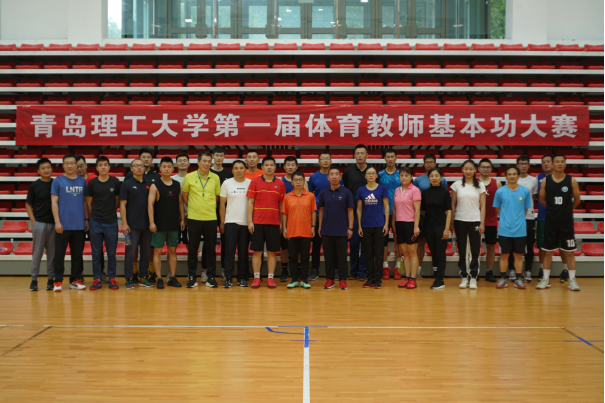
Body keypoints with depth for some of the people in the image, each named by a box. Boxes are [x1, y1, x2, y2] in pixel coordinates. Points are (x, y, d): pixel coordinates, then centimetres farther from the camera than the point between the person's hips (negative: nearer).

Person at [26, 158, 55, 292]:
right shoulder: (34, 186, 0)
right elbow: (28, 205, 5)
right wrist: (33, 221, -4)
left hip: (54, 224, 2)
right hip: (39, 223, -2)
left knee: (52, 252, 6)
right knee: (37, 252, 2)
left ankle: (51, 279, 14)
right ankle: (34, 279, 10)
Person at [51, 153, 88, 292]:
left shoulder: (82, 181, 10)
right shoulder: (58, 181, 1)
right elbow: (54, 202, -2)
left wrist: (86, 219, 9)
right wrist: (57, 221, -9)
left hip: (79, 225, 3)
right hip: (63, 225, -3)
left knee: (77, 254, 9)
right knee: (59, 254, 0)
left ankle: (75, 280, 18)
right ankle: (58, 282, 7)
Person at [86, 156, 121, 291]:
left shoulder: (115, 182, 2)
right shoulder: (92, 183, 1)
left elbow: (118, 201, 9)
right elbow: (89, 203, 8)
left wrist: (111, 213, 6)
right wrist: (95, 215, 5)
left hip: (111, 222, 0)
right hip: (95, 223, 0)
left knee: (111, 253, 4)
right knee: (96, 253, 5)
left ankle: (112, 278, 13)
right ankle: (97, 279, 13)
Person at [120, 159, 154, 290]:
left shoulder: (148, 185, 10)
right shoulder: (127, 184, -1)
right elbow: (122, 204, -4)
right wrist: (124, 223, -12)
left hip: (146, 225, 4)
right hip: (132, 225, -4)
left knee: (146, 252, 8)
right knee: (130, 252, -1)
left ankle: (143, 277, 18)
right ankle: (129, 279, 7)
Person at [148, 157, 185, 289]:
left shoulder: (177, 185, 8)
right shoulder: (155, 186, -4)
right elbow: (150, 204, -8)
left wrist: (182, 219, 8)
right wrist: (151, 222, -15)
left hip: (174, 224, 4)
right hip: (159, 224, -4)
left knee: (172, 250, 8)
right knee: (157, 251, 0)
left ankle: (172, 278, 14)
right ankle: (159, 279, 5)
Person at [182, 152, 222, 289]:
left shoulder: (215, 178, 4)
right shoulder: (189, 177, 0)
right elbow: (184, 196, 10)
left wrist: (209, 207, 9)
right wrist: (192, 208, 10)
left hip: (211, 218, 1)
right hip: (194, 218, -1)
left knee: (211, 249, 4)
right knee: (192, 248, 4)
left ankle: (211, 277, 12)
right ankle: (192, 277, 13)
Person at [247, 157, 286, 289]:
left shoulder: (280, 184, 7)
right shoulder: (255, 182, 3)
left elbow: (281, 204, 10)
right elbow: (250, 202, 2)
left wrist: (281, 223, 5)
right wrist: (250, 221, -5)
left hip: (274, 223, 1)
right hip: (258, 222, -1)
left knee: (272, 252, 4)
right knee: (257, 251, 2)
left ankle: (271, 278, 11)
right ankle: (256, 278, 10)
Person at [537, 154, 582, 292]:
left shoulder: (571, 180, -2)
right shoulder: (545, 180, 0)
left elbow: (577, 200, 7)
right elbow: (542, 199, 8)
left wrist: (566, 209, 13)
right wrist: (553, 208, 7)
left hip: (567, 222, -1)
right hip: (550, 222, 1)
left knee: (569, 251, 4)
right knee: (548, 251, 7)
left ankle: (572, 280, 12)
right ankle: (546, 279, 15)